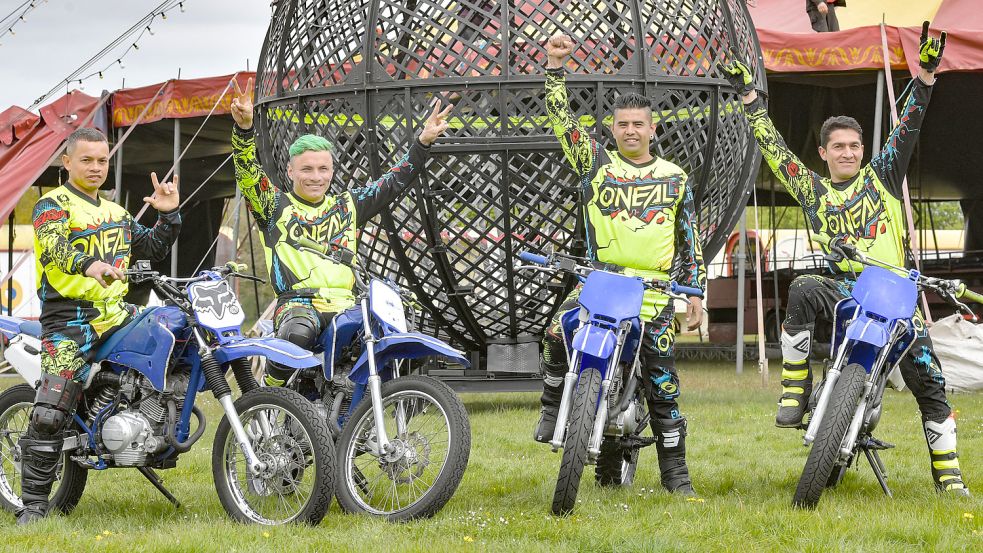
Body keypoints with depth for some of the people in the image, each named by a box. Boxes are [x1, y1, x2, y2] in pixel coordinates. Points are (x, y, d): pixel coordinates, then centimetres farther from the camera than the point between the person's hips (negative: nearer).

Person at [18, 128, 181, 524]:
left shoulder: (115, 213, 21)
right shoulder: (53, 205, -3)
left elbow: (153, 248, 26)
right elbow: (54, 247, -24)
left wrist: (168, 215, 8)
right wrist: (88, 264, -44)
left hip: (115, 312, 7)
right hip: (69, 317, -7)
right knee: (49, 414, -17)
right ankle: (34, 502, -10)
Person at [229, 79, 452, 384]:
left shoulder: (347, 206, 23)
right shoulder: (275, 205, 12)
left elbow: (393, 182, 22)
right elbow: (248, 170, -3)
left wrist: (423, 142, 13)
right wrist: (244, 127, -21)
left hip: (345, 305, 4)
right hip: (297, 303, -4)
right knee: (298, 333, -39)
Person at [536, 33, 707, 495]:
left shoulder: (675, 179, 12)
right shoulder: (595, 163, 9)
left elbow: (690, 241, 15)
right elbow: (561, 117, 0)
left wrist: (695, 292, 9)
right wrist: (555, 67, -9)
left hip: (655, 287, 0)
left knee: (662, 380, -3)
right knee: (557, 335, -25)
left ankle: (674, 470, 5)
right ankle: (553, 408, 0)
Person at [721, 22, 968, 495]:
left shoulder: (881, 177, 10)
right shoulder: (812, 190, 13)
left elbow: (907, 128, 2)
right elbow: (775, 148, 12)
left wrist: (925, 73, -8)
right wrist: (749, 98, 9)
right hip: (843, 290, 0)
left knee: (929, 383, -8)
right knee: (803, 291, -34)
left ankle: (948, 474, 0)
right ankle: (794, 393, -33)